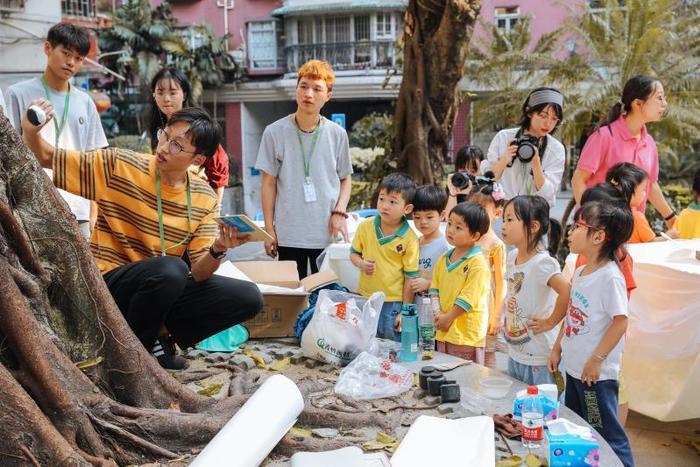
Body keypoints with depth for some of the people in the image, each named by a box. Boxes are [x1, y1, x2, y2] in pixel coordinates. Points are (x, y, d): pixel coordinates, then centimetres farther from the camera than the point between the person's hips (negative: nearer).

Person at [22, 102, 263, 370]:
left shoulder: (204, 199, -1)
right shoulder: (119, 165, -9)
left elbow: (198, 273, -7)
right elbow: (47, 158, -3)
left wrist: (217, 250, -28)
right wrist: (31, 132, -25)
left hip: (169, 287, 4)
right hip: (110, 284, -4)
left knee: (249, 298, -12)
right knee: (170, 268, -37)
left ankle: (159, 333, 3)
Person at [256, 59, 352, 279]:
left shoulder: (337, 134, 2)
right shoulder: (275, 132, -2)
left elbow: (345, 178, 11)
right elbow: (269, 183, 2)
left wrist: (340, 212, -6)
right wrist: (269, 229, 0)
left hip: (328, 234, 1)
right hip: (288, 236, -1)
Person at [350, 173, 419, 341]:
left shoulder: (409, 239, -12)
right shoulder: (365, 227, -1)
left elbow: (410, 277, -8)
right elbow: (354, 253, 12)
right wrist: (361, 263, -12)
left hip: (393, 303, -3)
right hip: (364, 299, 4)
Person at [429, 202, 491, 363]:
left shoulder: (478, 264, -14)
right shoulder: (444, 259, 10)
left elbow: (468, 298, -17)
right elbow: (435, 288, 12)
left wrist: (448, 317, -13)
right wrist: (437, 312, -3)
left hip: (466, 333, -7)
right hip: (444, 331, 7)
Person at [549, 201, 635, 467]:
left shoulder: (610, 276, -19)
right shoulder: (579, 273, 7)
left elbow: (620, 322, -20)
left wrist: (597, 360, -19)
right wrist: (557, 348, 15)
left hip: (597, 373, -9)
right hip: (573, 367, 9)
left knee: (606, 434, 0)